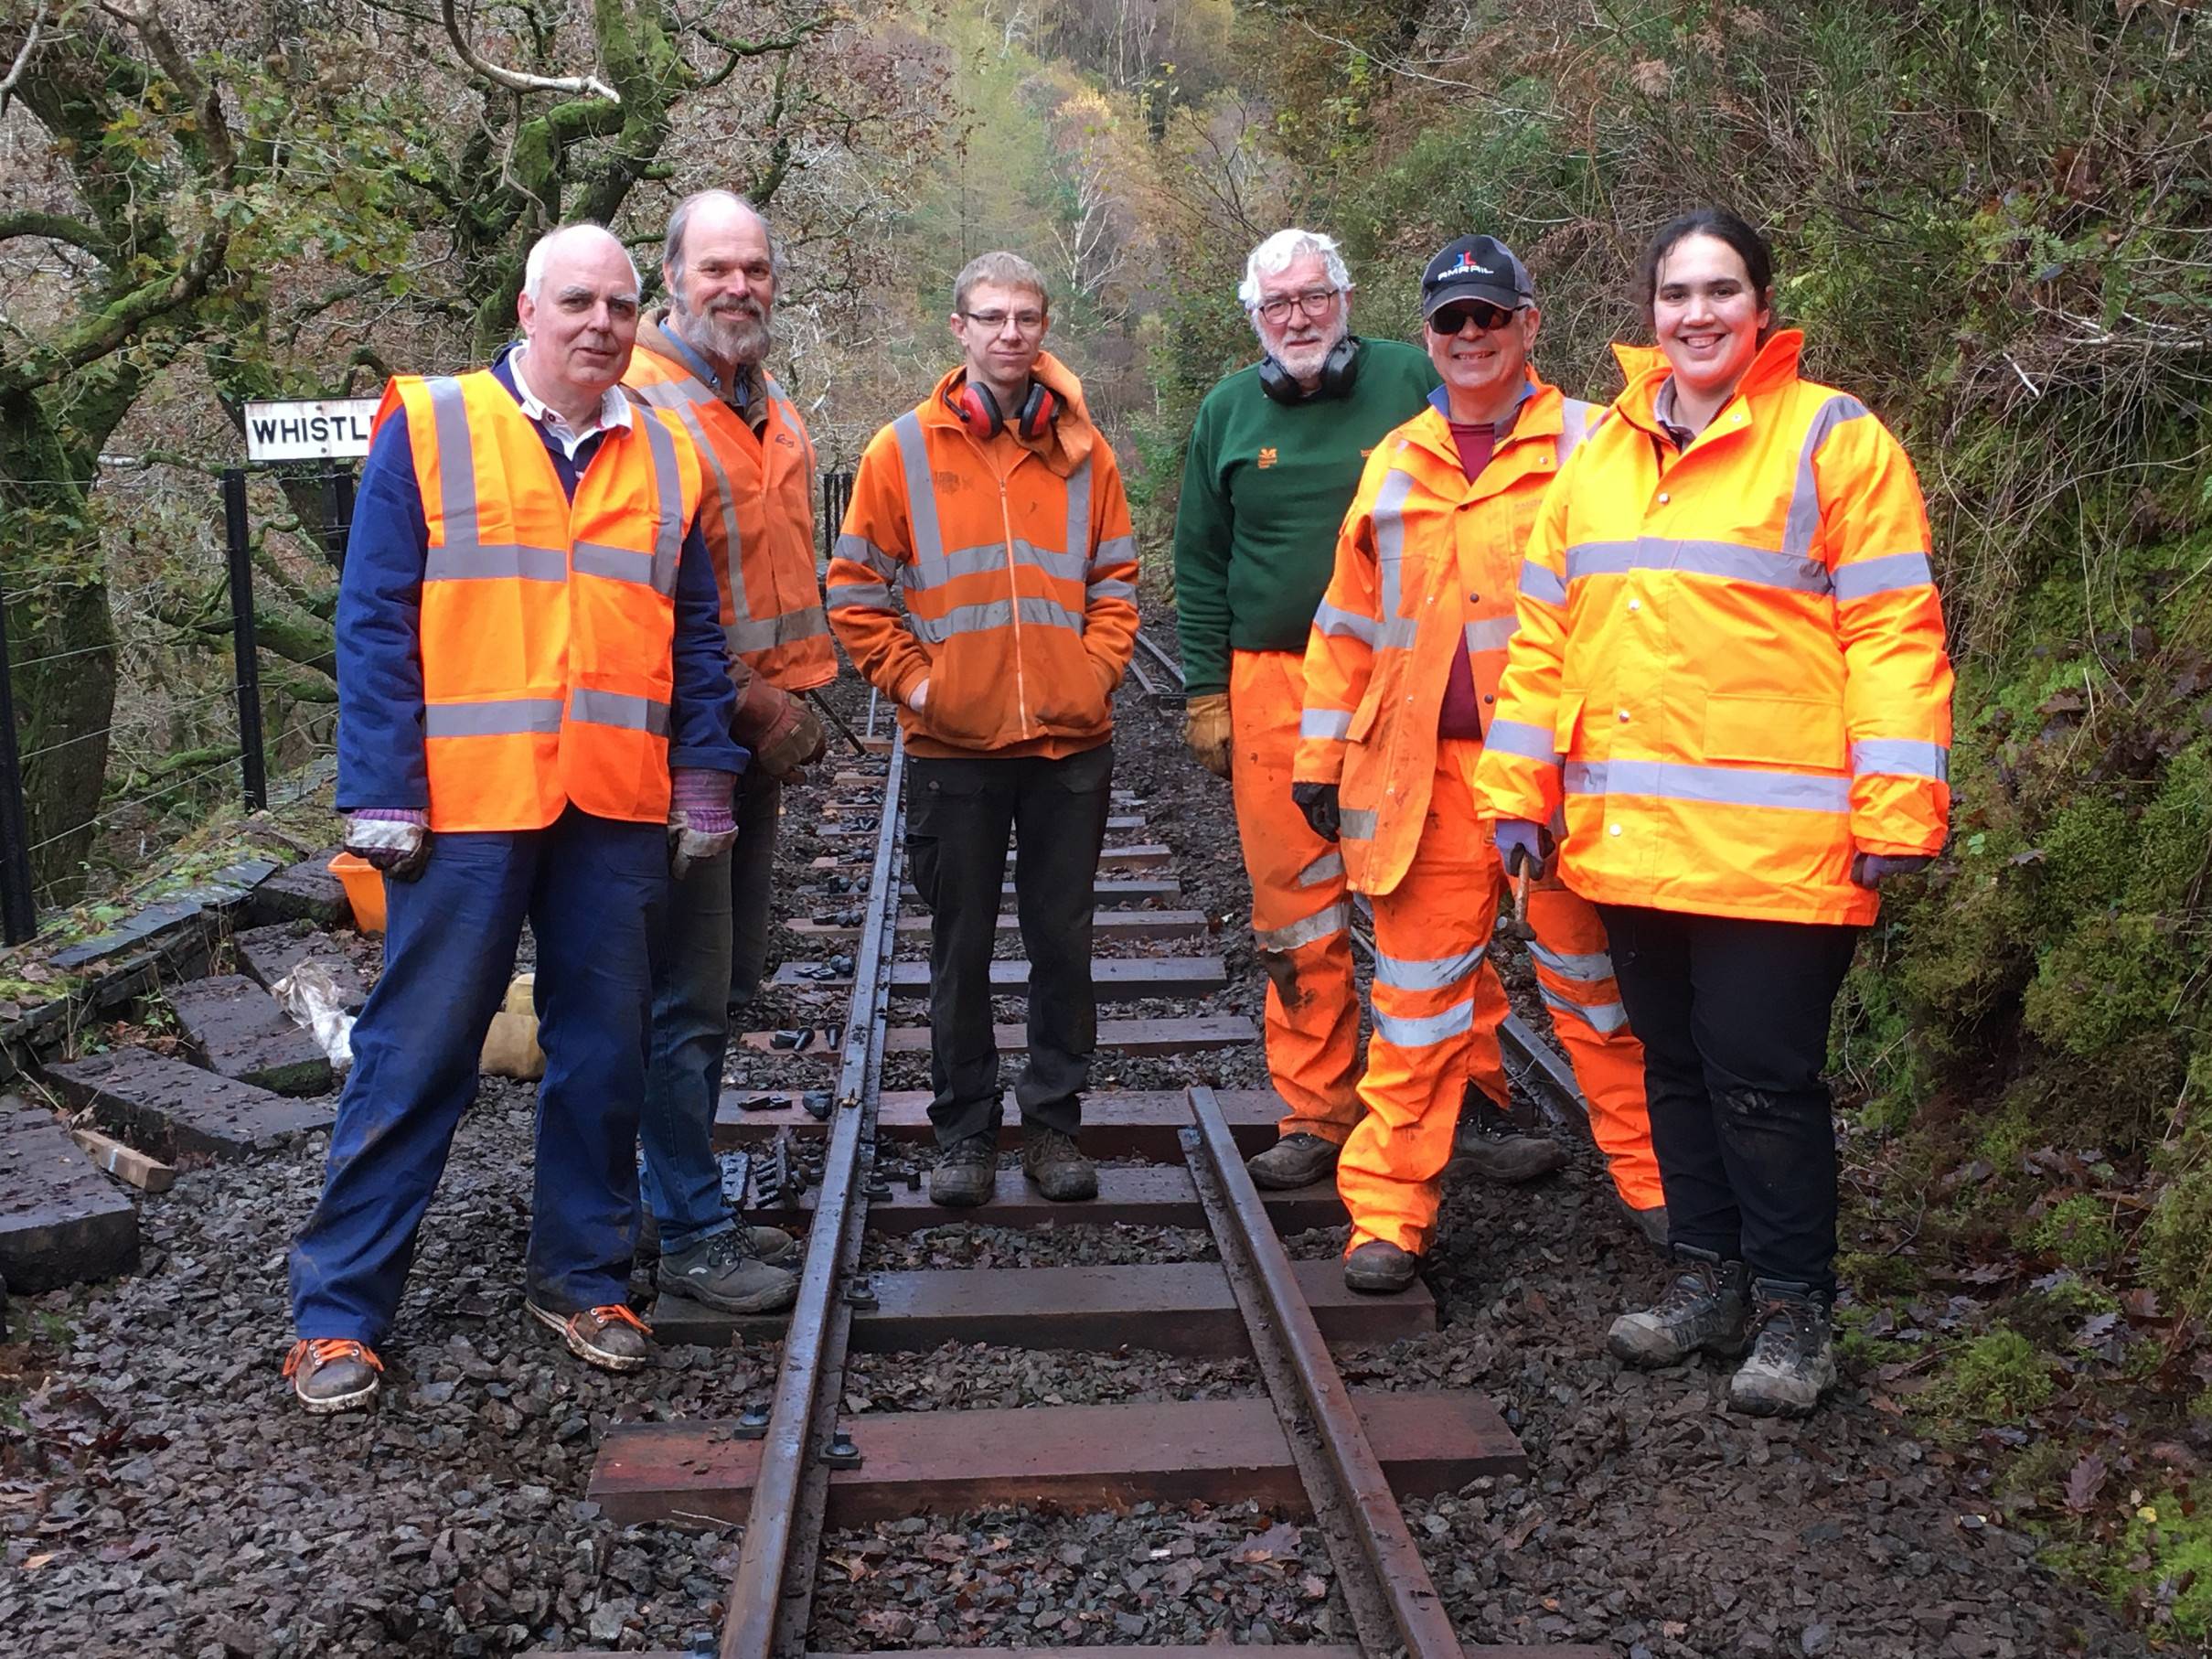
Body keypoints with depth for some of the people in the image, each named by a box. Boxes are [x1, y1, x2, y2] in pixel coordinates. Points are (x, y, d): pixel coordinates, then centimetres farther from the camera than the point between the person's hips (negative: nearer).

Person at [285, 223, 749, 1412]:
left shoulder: (662, 459, 13)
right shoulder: (430, 430, 1)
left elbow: (695, 634, 14)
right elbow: (375, 623, -3)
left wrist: (705, 779, 5)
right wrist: (382, 797, -9)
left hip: (620, 817, 4)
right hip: (467, 807, -4)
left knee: (603, 1052, 10)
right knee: (416, 1057, 1)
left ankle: (581, 1276, 26)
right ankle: (337, 1310, 13)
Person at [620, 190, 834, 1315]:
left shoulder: (775, 415, 16)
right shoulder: (638, 402, -12)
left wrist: (803, 699, 14)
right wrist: (753, 707, -16)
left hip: (763, 744, 9)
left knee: (726, 983, 15)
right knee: (688, 998, -3)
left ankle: (679, 1196, 28)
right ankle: (692, 1237, 8)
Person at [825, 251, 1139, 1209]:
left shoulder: (1083, 452, 7)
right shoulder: (904, 449, 1)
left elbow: (1115, 583, 12)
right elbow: (855, 592, 2)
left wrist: (1095, 670, -2)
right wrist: (911, 679, -6)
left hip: (1071, 742, 2)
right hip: (953, 745, -1)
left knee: (1064, 941, 7)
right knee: (961, 948, 7)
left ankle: (1055, 1121, 21)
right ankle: (965, 1133, 20)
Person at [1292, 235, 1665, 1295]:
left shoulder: (1589, 448, 1)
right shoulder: (1395, 465, 13)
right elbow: (1349, 621, 16)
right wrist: (1322, 756, 13)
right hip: (1425, 777, 3)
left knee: (1597, 984, 9)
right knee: (1417, 991, 6)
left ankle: (1660, 1185, 24)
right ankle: (1389, 1210, 13)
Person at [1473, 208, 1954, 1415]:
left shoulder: (1833, 439, -2)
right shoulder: (1599, 454, 13)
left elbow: (1894, 635, -7)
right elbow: (1545, 633, 14)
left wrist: (1897, 813, -12)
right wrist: (1520, 791, 9)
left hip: (1775, 847, -5)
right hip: (1628, 841, 6)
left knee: (1762, 1081, -1)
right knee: (1674, 1068, 15)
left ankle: (1792, 1312, 18)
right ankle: (1709, 1280, 31)